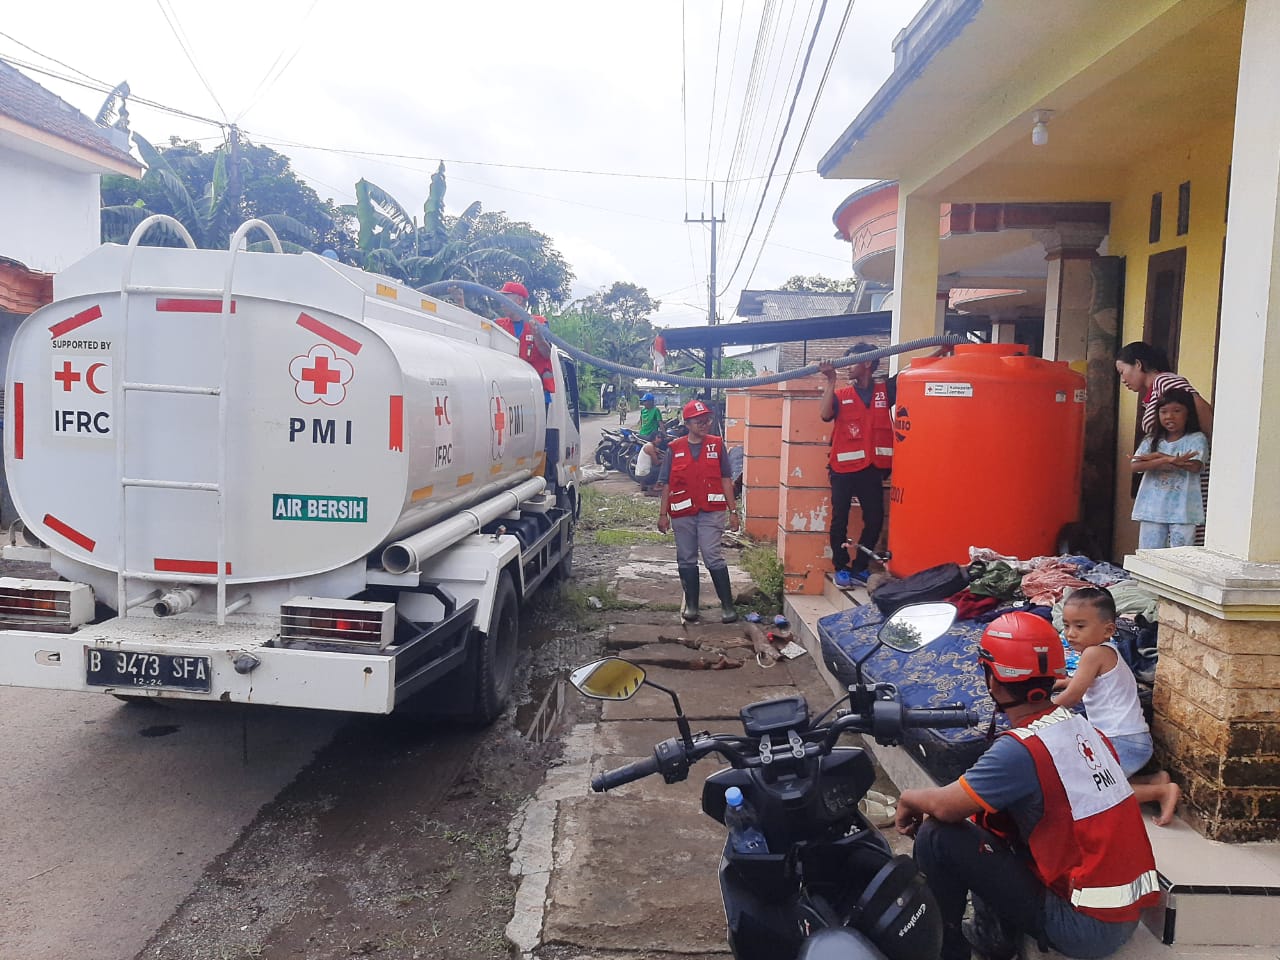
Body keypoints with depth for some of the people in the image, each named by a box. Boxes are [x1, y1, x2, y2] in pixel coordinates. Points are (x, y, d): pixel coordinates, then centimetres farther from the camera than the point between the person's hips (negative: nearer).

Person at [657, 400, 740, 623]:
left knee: (713, 557, -9)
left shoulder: (717, 445, 4)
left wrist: (733, 510, 3)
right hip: (682, 513, 2)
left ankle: (727, 605, -1)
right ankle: (691, 604, 21)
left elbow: (725, 479, 6)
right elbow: (666, 484, 6)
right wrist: (663, 514, 4)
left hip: (711, 511, -2)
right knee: (686, 560, 9)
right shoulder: (674, 449, 4)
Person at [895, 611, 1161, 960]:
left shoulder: (1022, 748, -22)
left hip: (1087, 928, -8)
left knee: (937, 836, -9)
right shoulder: (1082, 726, 3)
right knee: (991, 811, 16)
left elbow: (946, 806, -20)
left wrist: (908, 799, 1)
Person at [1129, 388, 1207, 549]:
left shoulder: (1196, 439, 1)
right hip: (1152, 509, 3)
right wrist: (1168, 460, -23)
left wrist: (1158, 457, -13)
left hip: (1183, 510, -3)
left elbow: (1195, 466, -17)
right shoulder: (1151, 440, 8)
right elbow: (1135, 466, -8)